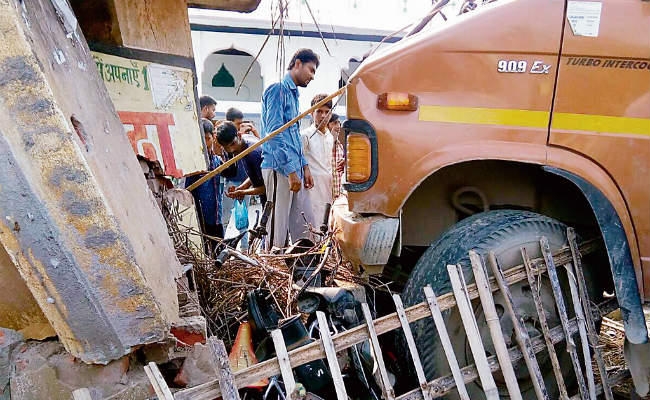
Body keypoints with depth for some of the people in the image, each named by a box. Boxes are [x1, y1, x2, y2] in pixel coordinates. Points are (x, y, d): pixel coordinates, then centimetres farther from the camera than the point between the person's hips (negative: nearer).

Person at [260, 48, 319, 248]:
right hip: (279, 168, -9)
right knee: (278, 227, -5)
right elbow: (274, 133, -15)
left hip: (294, 169, 10)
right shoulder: (277, 89, -6)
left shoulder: (293, 94, 22)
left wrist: (304, 166, 18)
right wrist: (291, 171, -18)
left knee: (305, 226, 8)